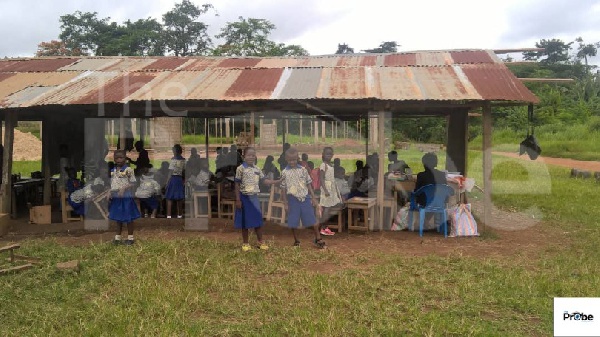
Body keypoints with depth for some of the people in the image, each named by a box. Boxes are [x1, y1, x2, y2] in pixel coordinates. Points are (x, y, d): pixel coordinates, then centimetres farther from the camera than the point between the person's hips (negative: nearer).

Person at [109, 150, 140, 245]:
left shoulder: (128, 170, -9)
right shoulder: (113, 171, 10)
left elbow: (133, 183, -10)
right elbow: (111, 184, 16)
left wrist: (124, 188, -23)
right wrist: (110, 195, 10)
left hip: (126, 197, -6)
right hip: (115, 198, 6)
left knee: (128, 218, 3)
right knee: (118, 218, 15)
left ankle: (130, 238, 15)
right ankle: (117, 237, 25)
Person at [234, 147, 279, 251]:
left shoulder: (257, 169, 6)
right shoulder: (240, 168, -8)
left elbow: (265, 180, 10)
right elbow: (237, 185, -7)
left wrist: (279, 181, 3)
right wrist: (238, 200, -11)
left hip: (254, 197, 4)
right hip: (245, 197, -4)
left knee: (258, 220, 8)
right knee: (245, 221, 3)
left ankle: (260, 242, 20)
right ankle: (245, 243, 16)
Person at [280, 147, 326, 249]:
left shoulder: (303, 170, 2)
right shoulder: (284, 172, -2)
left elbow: (309, 184, 6)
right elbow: (283, 188, 1)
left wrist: (313, 198, 3)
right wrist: (285, 203, -1)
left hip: (305, 198, 1)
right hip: (293, 199, -1)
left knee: (313, 220, 1)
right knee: (293, 222, 5)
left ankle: (318, 240, 14)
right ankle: (296, 241, 24)